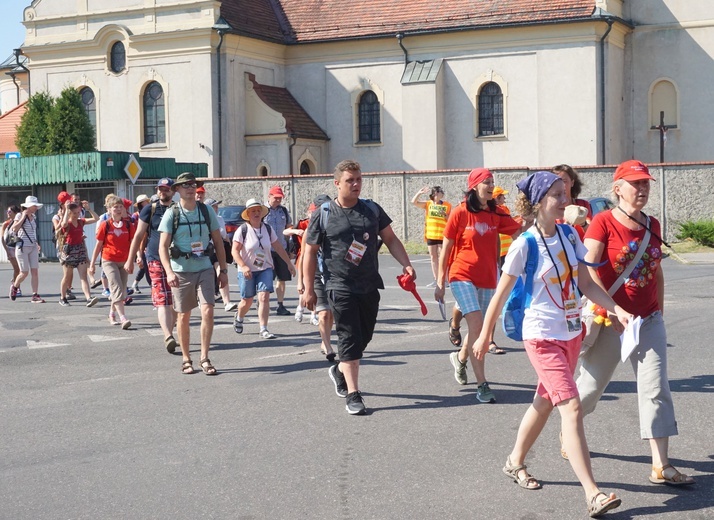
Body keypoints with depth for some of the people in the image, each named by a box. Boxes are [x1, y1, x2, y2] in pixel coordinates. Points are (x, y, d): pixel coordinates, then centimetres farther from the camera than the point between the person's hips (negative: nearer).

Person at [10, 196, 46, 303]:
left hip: (33, 247, 6)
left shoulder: (33, 216, 10)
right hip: (22, 247, -5)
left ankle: (35, 295, -3)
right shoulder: (19, 215, -8)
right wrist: (23, 217, -20)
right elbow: (14, 229, -21)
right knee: (24, 272, -2)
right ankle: (14, 287, 27)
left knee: (35, 271, -4)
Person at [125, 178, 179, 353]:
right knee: (162, 300, -14)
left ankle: (169, 333, 21)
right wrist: (130, 259, 4)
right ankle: (168, 337, -25)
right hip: (156, 260, -3)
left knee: (175, 302, 8)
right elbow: (139, 236, 6)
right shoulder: (149, 210, 4)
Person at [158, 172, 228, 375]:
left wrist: (223, 270, 7)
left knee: (208, 311, -11)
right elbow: (163, 246, -9)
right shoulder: (171, 214, -3)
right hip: (181, 271, -1)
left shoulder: (206, 211, 4)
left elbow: (218, 241, 10)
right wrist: (169, 272, -23)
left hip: (204, 269, 1)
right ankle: (186, 359, 20)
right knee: (183, 316, 7)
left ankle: (204, 358, -2)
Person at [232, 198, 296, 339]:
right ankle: (238, 318, 40)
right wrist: (243, 267, -26)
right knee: (247, 301, 7)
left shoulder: (268, 228, 3)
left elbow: (278, 247, 11)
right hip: (247, 271, -2)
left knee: (264, 298, -13)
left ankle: (263, 330, -11)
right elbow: (235, 251, -13)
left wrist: (289, 263, 13)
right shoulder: (242, 230, -9)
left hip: (265, 269, 2)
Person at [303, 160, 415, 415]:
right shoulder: (323, 215, -3)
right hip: (340, 287, -4)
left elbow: (391, 239, 12)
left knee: (364, 337, 13)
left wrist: (406, 264, -3)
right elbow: (310, 252, 0)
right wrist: (308, 288, -3)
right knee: (349, 339, -9)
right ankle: (353, 395, -7)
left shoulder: (372, 209, 7)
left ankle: (340, 371, 40)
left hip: (369, 286, 5)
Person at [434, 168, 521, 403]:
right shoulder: (460, 212, -7)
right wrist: (440, 282, -3)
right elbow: (446, 248, -2)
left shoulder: (496, 214, 5)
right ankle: (482, 385, -15)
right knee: (476, 325, -17)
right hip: (463, 276, -5)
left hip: (487, 279, 5)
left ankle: (460, 357, 47)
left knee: (478, 328, 15)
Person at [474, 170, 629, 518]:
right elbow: (501, 294, -6)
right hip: (542, 336, -7)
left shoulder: (569, 235, 3)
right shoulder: (524, 245, -14)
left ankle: (515, 462, 39)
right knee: (571, 407, -15)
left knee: (544, 403, 18)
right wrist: (484, 337, 0)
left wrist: (616, 309, -6)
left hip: (572, 333, 7)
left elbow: (586, 283, 7)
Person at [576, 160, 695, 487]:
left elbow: (657, 272, 15)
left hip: (649, 320, 5)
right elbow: (588, 272, -21)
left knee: (656, 389, -3)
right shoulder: (603, 223, -11)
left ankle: (661, 466, -2)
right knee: (593, 383, 9)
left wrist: (659, 312, 14)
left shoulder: (652, 225, 7)